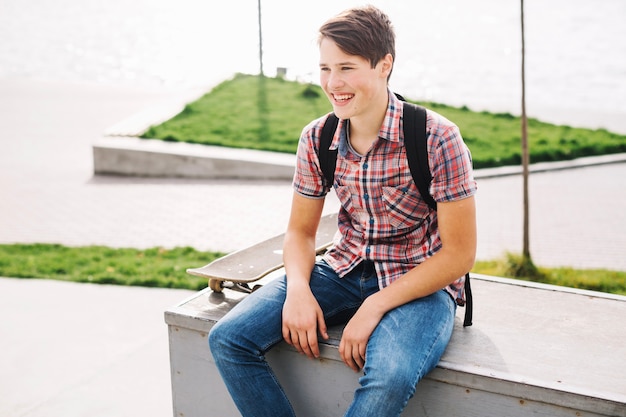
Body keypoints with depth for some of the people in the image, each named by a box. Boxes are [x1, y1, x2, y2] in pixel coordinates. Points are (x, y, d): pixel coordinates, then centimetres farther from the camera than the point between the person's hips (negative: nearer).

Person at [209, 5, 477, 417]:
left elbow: (459, 252, -15)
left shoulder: (437, 139, -17)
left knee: (389, 376, -37)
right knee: (228, 338, -12)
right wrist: (298, 289, -13)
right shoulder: (317, 139, -1)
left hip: (420, 284, -5)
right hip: (345, 271, 5)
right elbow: (301, 230, 9)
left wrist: (375, 306, -21)